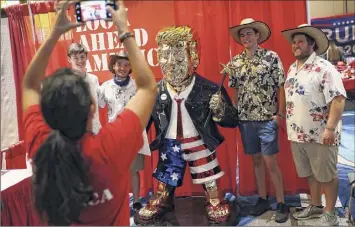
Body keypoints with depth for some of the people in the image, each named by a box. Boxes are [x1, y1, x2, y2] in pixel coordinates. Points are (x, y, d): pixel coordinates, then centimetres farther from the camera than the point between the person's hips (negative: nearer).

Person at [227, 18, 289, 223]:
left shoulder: (272, 57, -5)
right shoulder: (235, 62, 7)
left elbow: (281, 87, -5)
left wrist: (280, 114, -9)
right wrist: (235, 113, 7)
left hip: (267, 118, -4)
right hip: (245, 119, 4)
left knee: (270, 162, -3)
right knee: (256, 160, 13)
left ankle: (281, 204, 10)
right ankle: (263, 199, 25)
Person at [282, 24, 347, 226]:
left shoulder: (324, 68, -14)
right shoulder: (292, 69, 11)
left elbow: (338, 99, -20)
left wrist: (330, 128, -25)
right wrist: (282, 117, 17)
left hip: (320, 135, -7)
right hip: (298, 134, 7)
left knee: (327, 175, 7)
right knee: (310, 173, 20)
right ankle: (316, 206, 36)